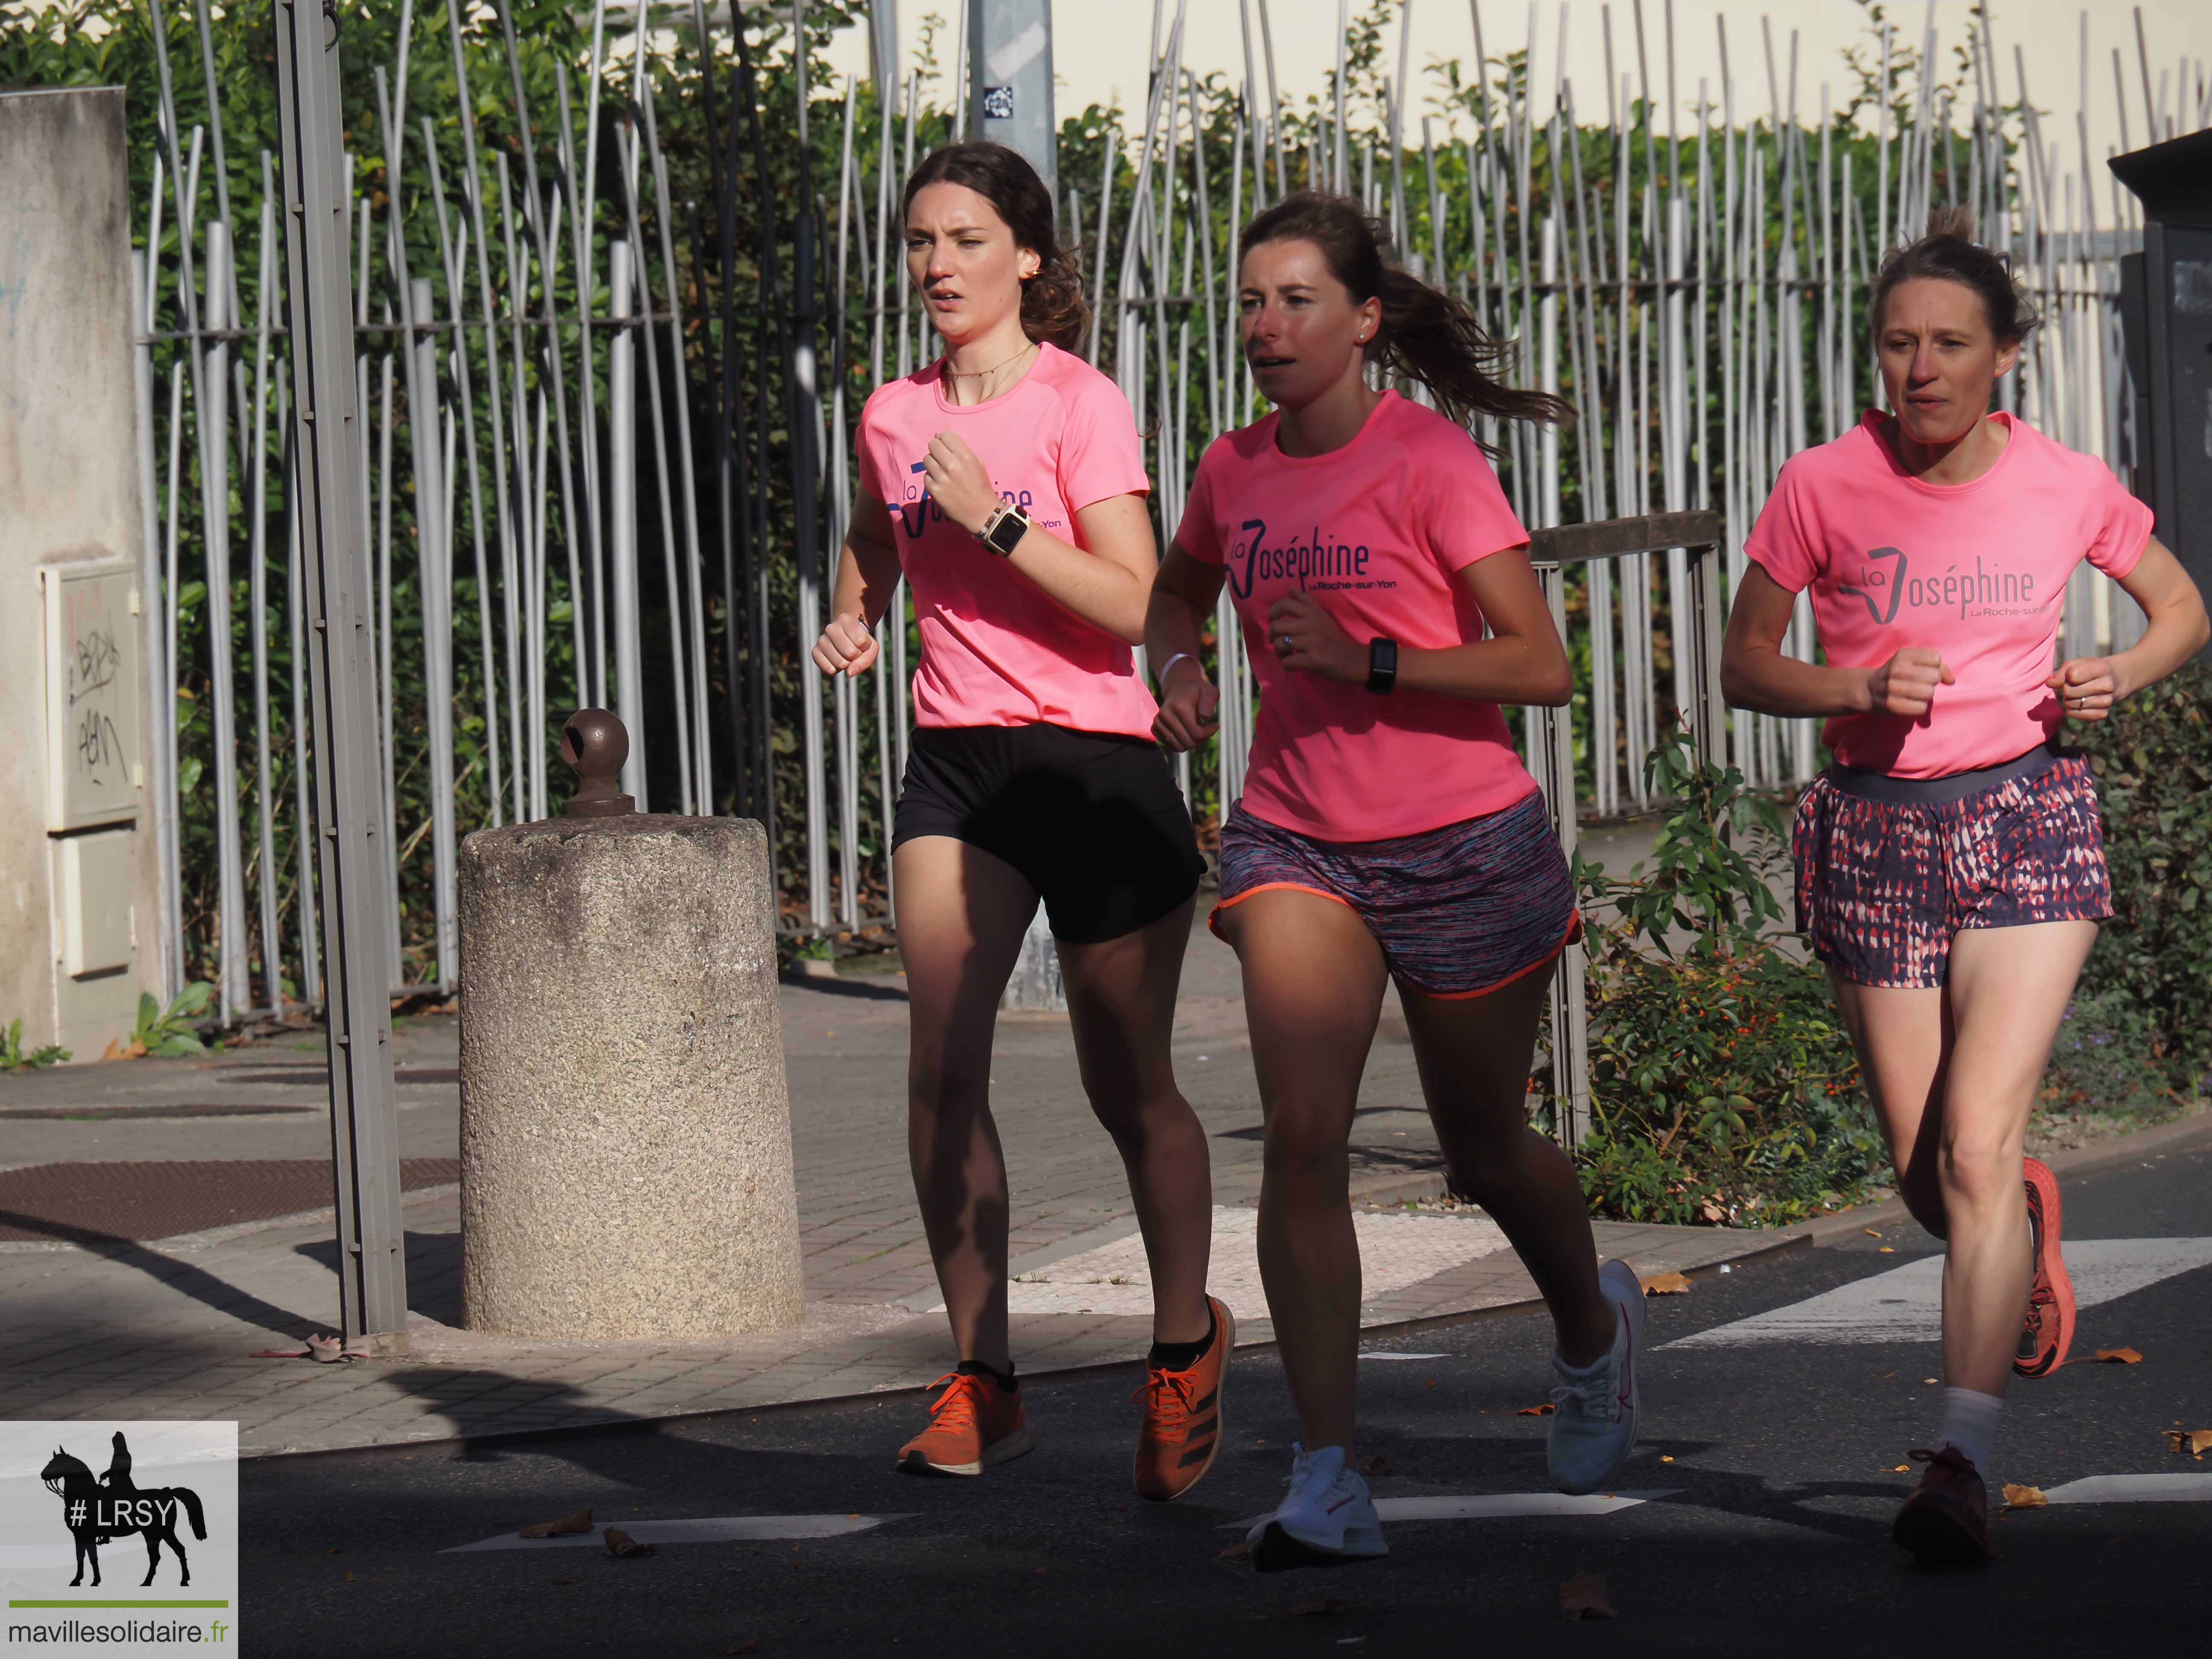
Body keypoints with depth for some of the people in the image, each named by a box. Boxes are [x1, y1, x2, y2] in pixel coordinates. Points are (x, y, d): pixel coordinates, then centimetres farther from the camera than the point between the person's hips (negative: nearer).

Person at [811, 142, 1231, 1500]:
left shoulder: (1081, 404, -7)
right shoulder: (894, 418, 9)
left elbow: (1131, 604, -16)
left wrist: (992, 517, -21)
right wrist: (852, 623, 13)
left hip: (1094, 760, -4)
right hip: (956, 761, 4)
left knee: (1128, 1084, 5)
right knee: (944, 1058, -13)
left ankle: (1187, 1342, 29)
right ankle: (983, 1379, -8)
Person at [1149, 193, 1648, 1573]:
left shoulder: (1430, 460, -13)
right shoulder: (1236, 469, 3)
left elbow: (1540, 666, -16)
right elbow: (1179, 589, 26)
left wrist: (1367, 659, -26)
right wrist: (1181, 667, 4)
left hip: (1461, 843, -3)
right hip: (1296, 842, 3)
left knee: (1487, 1155, 13)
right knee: (1302, 1138, -16)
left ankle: (1594, 1327, 47)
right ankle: (1328, 1483, -19)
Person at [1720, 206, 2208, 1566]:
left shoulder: (2067, 485, -1)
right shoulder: (1824, 488, -4)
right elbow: (1747, 665, 3)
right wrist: (1862, 689, -16)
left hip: (2030, 816, -1)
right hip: (1878, 833, 1)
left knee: (1979, 1148, -17)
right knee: (1929, 1180, 7)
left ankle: (1963, 1459, -18)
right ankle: (2032, 1227, 44)